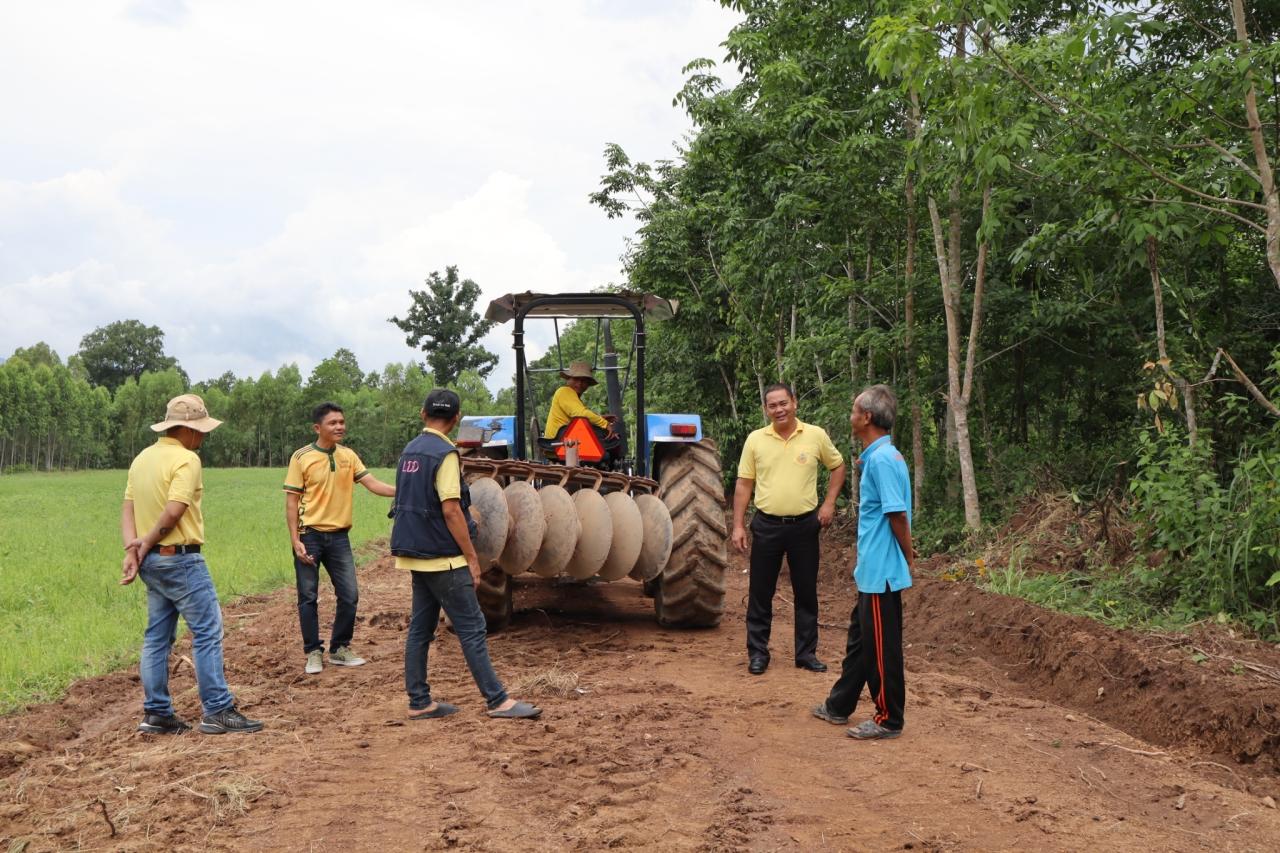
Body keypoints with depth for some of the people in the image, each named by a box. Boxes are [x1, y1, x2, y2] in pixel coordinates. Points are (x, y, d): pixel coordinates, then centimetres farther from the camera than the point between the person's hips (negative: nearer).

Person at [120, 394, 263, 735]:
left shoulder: (142, 458, 13)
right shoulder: (186, 460, -14)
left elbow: (128, 508, 8)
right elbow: (173, 512, -21)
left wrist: (133, 548, -3)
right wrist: (146, 543, -8)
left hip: (151, 560, 9)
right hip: (180, 559, -9)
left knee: (157, 637, 13)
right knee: (208, 632, -4)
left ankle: (156, 713, 17)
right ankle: (217, 711, -3)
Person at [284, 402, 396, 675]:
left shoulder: (348, 455, 5)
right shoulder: (302, 457, -7)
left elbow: (372, 483, -3)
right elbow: (291, 502, -6)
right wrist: (296, 541, -12)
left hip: (339, 536, 4)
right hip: (310, 536, -4)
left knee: (349, 596, 5)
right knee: (308, 598, 4)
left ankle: (340, 649, 21)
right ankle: (313, 653, 16)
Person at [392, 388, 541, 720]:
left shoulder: (409, 451, 11)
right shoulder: (444, 453, -14)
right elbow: (450, 510, -19)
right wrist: (472, 557, -14)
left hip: (415, 553, 9)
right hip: (442, 556, -9)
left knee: (421, 628, 11)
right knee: (472, 628, -5)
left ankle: (419, 702, 16)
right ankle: (498, 701, -3)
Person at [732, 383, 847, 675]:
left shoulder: (816, 435, -2)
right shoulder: (755, 439, -1)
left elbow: (838, 466, 12)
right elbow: (743, 485, 2)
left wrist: (829, 503, 1)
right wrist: (738, 526, -3)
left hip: (805, 525, 0)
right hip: (767, 526, 0)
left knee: (806, 593, 8)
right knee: (760, 593, 5)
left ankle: (806, 653, 20)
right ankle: (757, 652, 17)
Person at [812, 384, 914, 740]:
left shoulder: (882, 459, -21)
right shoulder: (877, 457, 10)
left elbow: (898, 514, -21)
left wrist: (908, 558, -12)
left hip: (881, 571, -10)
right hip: (871, 570, 10)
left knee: (882, 647, 2)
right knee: (860, 639, 19)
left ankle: (889, 720, 15)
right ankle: (838, 706, 32)